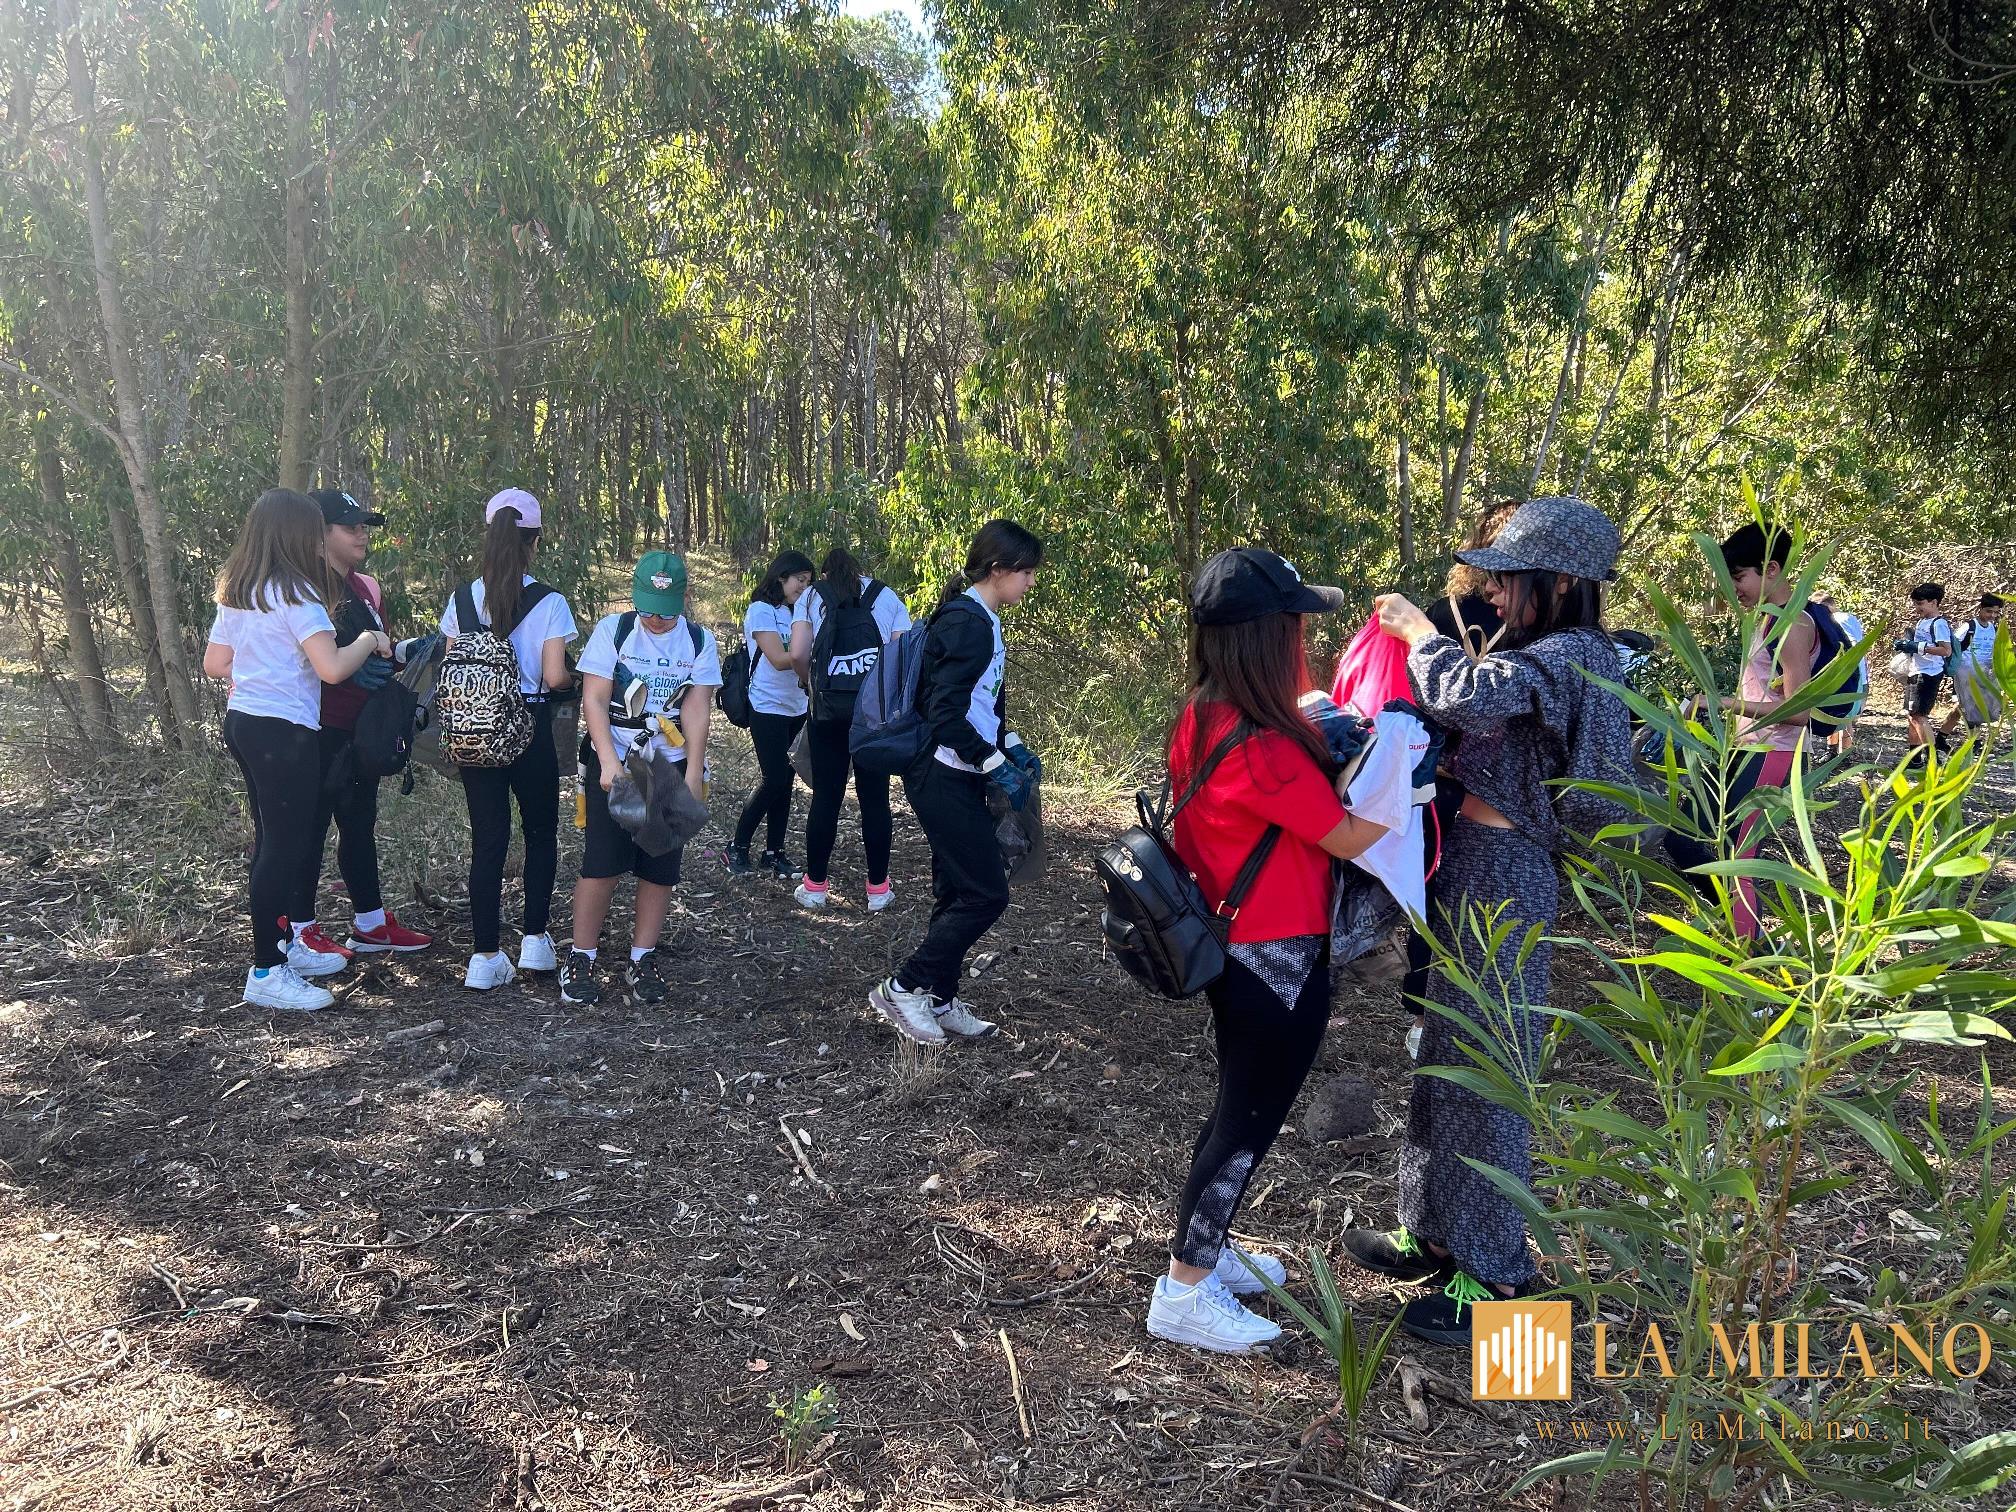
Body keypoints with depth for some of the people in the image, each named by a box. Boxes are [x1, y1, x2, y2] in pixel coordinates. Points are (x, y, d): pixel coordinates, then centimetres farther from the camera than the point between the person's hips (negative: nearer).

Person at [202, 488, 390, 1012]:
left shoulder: (235, 592, 12)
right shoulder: (294, 591, -15)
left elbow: (214, 664, 18)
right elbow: (332, 667, -24)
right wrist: (369, 640, -7)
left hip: (243, 722, 10)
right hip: (283, 732, -9)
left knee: (272, 839, 18)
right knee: (285, 846, -4)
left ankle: (282, 945, 30)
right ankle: (265, 973, 0)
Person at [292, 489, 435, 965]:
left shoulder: (366, 588, 14)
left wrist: (414, 648, 5)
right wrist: (356, 661, -28)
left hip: (361, 728, 9)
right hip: (321, 729, -8)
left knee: (360, 825, 15)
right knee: (312, 826, 1)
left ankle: (370, 923, 25)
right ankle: (301, 930, 12)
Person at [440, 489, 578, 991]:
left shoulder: (462, 601, 1)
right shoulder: (548, 602, -10)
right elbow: (554, 676, -13)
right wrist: (574, 677, 8)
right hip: (530, 728, -3)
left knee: (487, 841, 7)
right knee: (540, 834, 16)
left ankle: (486, 956, 7)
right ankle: (535, 939, 17)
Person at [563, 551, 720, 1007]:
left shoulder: (699, 642, 1)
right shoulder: (613, 630, -4)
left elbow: (697, 710, -4)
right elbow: (594, 700, -8)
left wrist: (693, 775, -13)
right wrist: (609, 762, -19)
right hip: (614, 765, -2)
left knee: (660, 869, 4)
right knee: (601, 864, -6)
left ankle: (642, 961, 17)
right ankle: (581, 960, 8)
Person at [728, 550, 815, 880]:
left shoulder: (793, 612, 14)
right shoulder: (761, 610, -9)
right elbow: (779, 659, -19)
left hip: (795, 709, 7)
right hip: (769, 708, -7)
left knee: (785, 781, 6)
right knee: (774, 781, -8)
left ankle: (774, 852, 13)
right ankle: (738, 848, 7)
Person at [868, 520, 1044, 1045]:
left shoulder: (978, 620, 13)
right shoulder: (967, 623, -18)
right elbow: (945, 715, -23)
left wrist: (1012, 746, 13)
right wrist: (997, 765, -19)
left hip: (957, 776, 10)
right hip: (944, 778, -10)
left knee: (959, 892, 14)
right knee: (986, 893, -6)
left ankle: (937, 999, 24)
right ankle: (902, 988, 4)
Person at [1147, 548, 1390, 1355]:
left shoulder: (1201, 721, 0)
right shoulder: (1262, 746, -28)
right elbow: (1349, 836, -18)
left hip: (1232, 947, 9)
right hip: (1279, 962, -9)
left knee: (1237, 1107, 23)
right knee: (1249, 1122, 6)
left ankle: (1202, 1250, 38)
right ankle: (1184, 1293, 18)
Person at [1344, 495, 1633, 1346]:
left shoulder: (1571, 658, -16)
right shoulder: (1542, 656, 15)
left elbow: (1469, 697, -33)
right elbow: (1475, 716, 12)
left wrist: (1420, 631, -16)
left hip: (1500, 878, -10)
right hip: (1469, 865, 10)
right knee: (1445, 1058, 18)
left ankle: (1495, 1275, 13)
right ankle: (1437, 1234, 33)